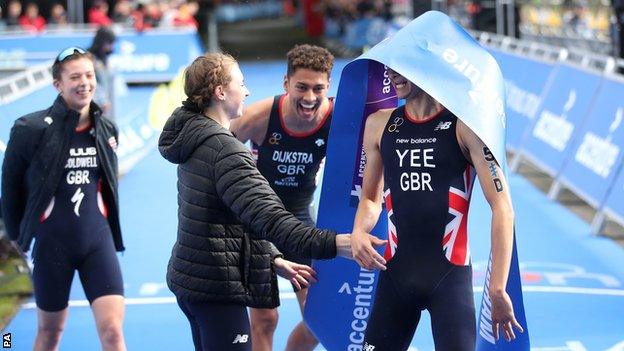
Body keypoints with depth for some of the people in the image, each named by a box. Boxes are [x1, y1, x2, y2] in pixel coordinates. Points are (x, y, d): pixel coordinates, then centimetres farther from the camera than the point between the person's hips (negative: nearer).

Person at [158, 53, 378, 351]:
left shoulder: (195, 140, 12)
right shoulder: (224, 150, -20)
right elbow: (266, 216, -30)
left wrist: (273, 260, 11)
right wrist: (331, 243, -37)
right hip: (217, 288, -10)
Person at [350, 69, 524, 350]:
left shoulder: (464, 125, -6)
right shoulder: (378, 125, 8)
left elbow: (502, 208, -8)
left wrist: (497, 288, -12)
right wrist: (358, 233, -2)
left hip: (450, 275, -4)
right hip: (395, 272, 4)